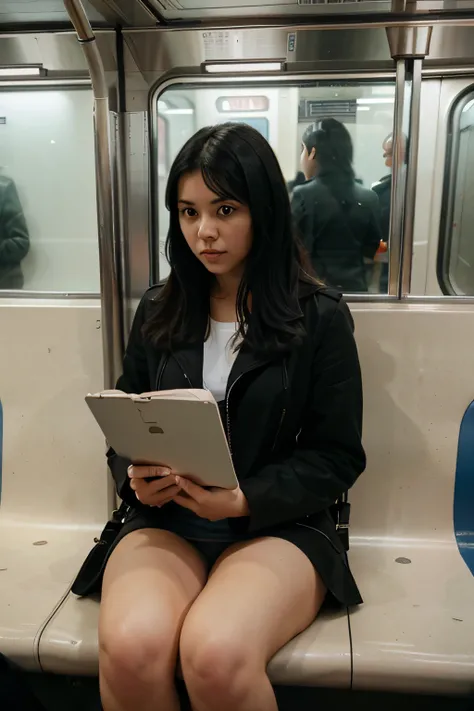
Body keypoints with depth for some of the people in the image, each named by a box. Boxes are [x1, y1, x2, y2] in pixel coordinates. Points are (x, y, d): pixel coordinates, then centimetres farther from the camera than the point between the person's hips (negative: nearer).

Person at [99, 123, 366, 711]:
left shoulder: (320, 318, -1)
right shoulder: (158, 312, 10)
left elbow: (338, 457, -1)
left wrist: (246, 499, -16)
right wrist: (135, 478, -8)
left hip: (278, 524, -2)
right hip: (164, 520, 3)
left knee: (216, 654, -32)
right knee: (130, 648, -29)